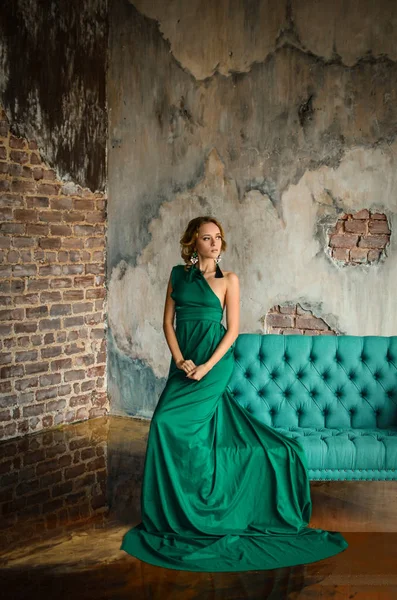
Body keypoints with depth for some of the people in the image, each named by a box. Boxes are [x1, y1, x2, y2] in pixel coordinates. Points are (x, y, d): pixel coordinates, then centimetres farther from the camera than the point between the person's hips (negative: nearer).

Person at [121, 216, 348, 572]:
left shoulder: (228, 279, -1)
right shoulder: (178, 274, 9)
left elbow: (233, 328, -4)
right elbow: (169, 321, 6)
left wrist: (206, 366, -14)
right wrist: (180, 360, -8)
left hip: (214, 360, -4)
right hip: (183, 360, 4)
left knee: (168, 422, -14)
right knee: (200, 434, 5)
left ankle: (177, 512, 0)